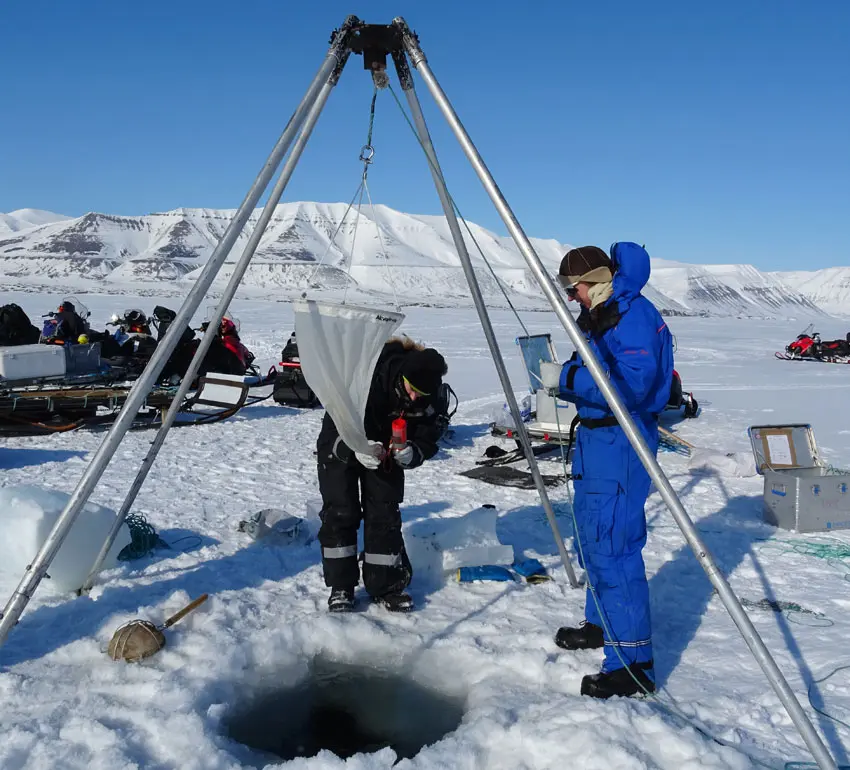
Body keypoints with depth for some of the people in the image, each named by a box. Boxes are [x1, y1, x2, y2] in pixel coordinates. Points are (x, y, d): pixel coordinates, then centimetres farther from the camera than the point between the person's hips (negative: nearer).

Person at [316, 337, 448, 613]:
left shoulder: (425, 399, -20)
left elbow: (427, 440, -15)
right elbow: (335, 423, -29)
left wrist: (411, 453, -37)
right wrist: (356, 449, -46)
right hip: (340, 448, -3)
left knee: (385, 516, 0)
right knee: (341, 513, -5)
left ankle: (386, 586, 12)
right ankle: (340, 587, 7)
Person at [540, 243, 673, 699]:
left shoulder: (634, 316, -17)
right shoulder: (599, 316, 15)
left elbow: (630, 385, -27)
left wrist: (567, 377, -24)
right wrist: (561, 381, 1)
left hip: (621, 441, -11)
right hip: (597, 437, 11)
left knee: (612, 545, -11)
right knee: (592, 534, 21)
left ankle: (633, 664, -2)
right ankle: (602, 623, 39)